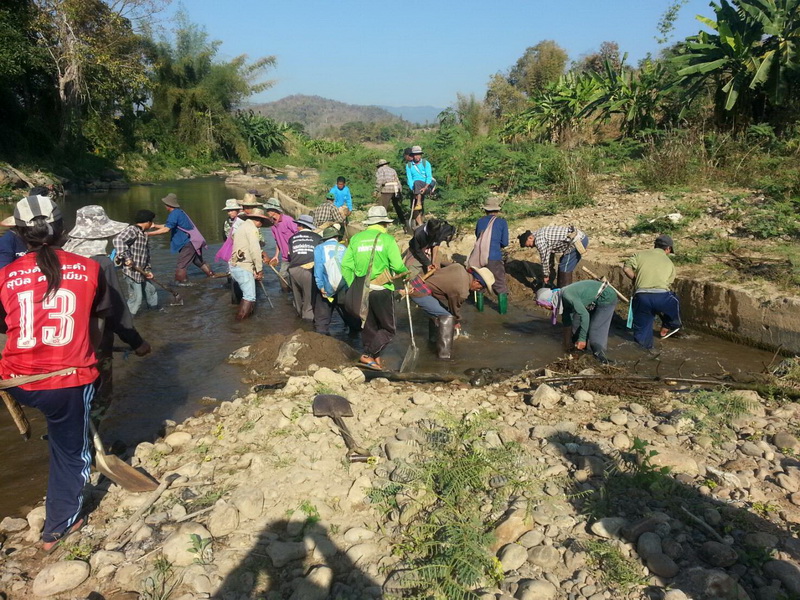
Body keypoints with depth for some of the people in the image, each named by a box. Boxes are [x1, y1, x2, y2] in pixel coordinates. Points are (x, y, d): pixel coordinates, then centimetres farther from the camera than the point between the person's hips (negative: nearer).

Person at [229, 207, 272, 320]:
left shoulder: (242, 226, 20)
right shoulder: (251, 228, -10)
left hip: (234, 265, 10)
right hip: (243, 267, -10)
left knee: (246, 293, 20)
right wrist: (260, 270, -12)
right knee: (250, 297, -8)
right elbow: (255, 250, -18)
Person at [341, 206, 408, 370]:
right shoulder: (387, 239, -5)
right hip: (381, 290, -4)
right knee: (388, 330, 7)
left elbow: (345, 266, 0)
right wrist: (406, 272, 9)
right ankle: (367, 355, -7)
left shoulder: (356, 238, 6)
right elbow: (398, 266, -13)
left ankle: (376, 359, 22)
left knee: (368, 327, 18)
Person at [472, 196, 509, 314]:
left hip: (479, 255, 3)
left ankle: (480, 305, 25)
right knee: (500, 284, 8)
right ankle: (503, 308, 12)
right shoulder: (502, 222, 0)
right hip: (494, 257, -3)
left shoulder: (480, 221, 8)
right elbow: (505, 243, 1)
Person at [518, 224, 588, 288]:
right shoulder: (541, 234, 17)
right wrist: (551, 270, 33)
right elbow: (550, 252, 27)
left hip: (577, 241, -11)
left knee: (565, 269, -2)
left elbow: (545, 259, -6)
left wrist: (546, 275, 8)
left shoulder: (539, 241, -14)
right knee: (562, 265, 21)